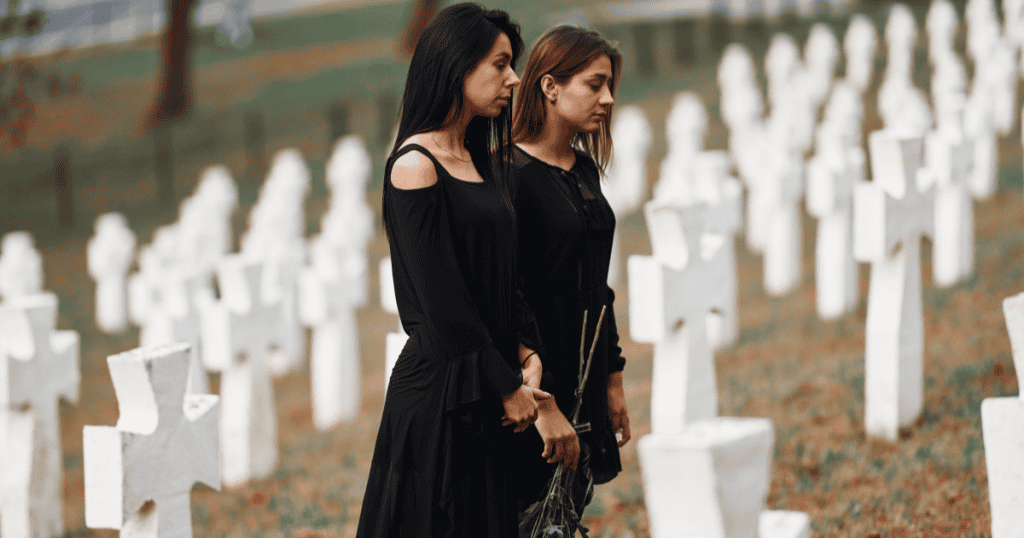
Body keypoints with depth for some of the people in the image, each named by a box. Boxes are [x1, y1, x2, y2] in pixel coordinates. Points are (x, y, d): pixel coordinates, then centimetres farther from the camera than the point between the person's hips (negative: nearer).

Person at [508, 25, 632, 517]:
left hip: (584, 379, 8)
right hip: (532, 380, -8)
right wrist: (540, 402, -21)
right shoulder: (511, 176, -15)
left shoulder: (584, 170, 11)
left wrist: (613, 380, 17)